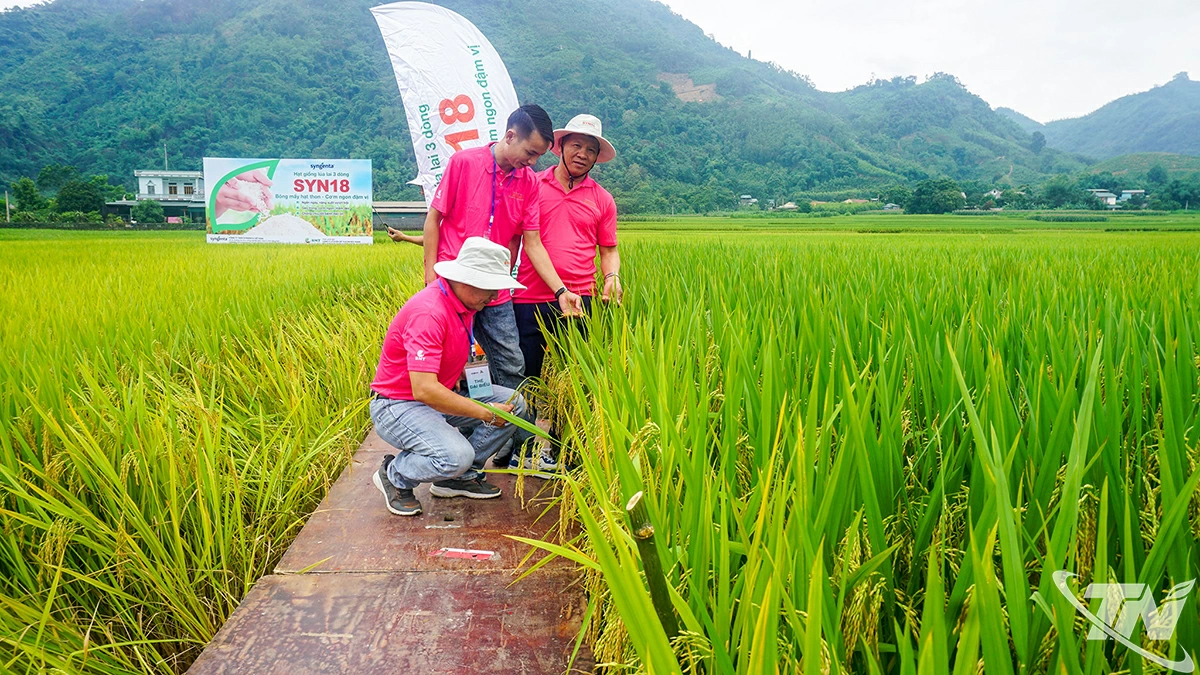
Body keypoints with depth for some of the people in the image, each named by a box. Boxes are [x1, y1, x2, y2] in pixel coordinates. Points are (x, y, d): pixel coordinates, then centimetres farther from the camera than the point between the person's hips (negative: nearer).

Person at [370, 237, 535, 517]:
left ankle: (461, 476, 6)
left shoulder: (465, 303, 1)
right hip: (397, 405, -9)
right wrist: (486, 413, -28)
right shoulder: (429, 312, -28)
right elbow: (424, 390, -34)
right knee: (457, 455, -32)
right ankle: (394, 475, -1)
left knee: (514, 404, -4)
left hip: (443, 395, 9)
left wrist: (461, 371, 2)